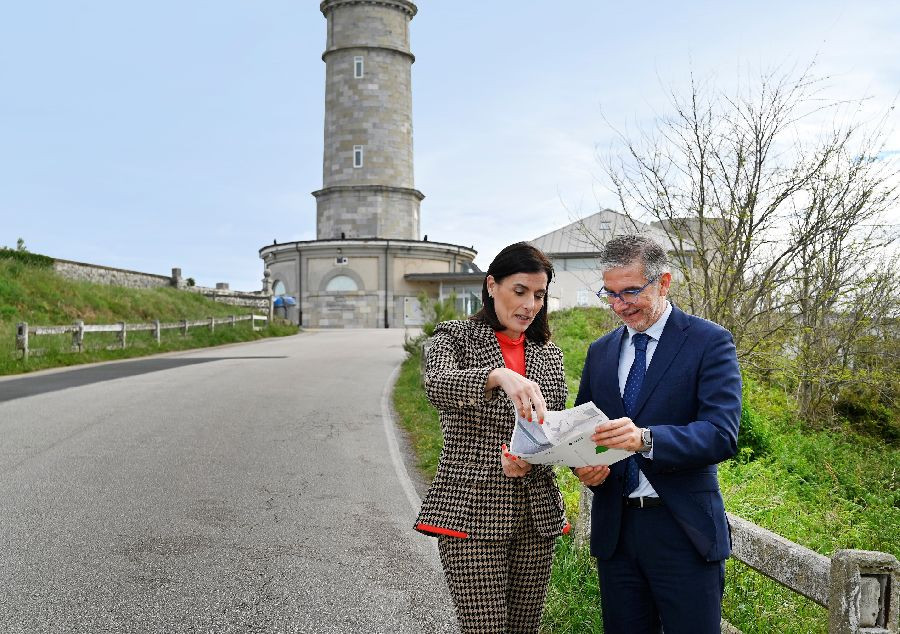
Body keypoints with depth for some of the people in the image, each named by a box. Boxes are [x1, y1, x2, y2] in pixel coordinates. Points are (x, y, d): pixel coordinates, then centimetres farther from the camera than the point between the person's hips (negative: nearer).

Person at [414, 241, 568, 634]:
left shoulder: (549, 355, 12)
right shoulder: (456, 337, -2)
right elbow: (437, 386, -23)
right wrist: (499, 375, -41)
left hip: (536, 513, 5)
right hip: (471, 511, -4)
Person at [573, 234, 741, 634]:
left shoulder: (709, 341, -6)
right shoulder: (600, 351, 10)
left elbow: (722, 435, -17)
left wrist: (646, 439, -33)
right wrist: (584, 467, -8)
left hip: (684, 532, -4)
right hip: (614, 529, 5)